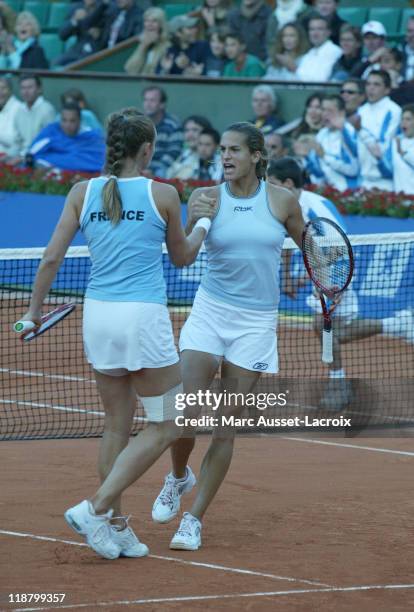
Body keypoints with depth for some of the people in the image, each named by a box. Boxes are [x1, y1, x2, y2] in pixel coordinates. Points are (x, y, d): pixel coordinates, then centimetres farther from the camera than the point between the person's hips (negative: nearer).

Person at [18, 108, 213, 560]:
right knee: (164, 426, 4)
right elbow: (182, 257, 11)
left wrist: (34, 310, 12)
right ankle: (96, 508, -7)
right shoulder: (163, 195, -3)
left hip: (97, 315, 5)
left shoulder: (84, 192, 4)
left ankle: (114, 527, 14)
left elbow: (51, 257, 1)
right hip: (143, 318, -5)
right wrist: (202, 226, 30)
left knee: (117, 426, 14)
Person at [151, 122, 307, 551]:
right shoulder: (207, 197, -3)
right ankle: (178, 477, 25)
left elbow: (306, 244, 16)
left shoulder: (282, 201, -1)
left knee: (225, 429, -1)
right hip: (210, 312, 0)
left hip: (255, 322, 0)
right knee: (186, 417, -8)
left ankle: (195, 519, 8)